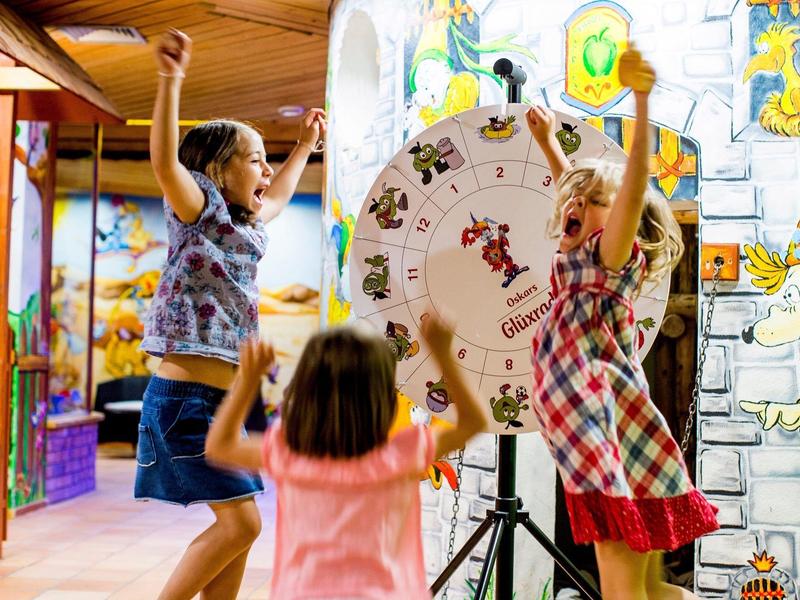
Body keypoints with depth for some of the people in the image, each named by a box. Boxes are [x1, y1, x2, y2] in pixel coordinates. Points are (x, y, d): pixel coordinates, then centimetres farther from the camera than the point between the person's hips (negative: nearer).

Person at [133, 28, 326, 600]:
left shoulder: (246, 225, 19)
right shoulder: (200, 209, -5)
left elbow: (278, 198, 42)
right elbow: (164, 161, -26)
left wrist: (305, 147, 48)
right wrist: (171, 80, -36)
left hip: (223, 400, 9)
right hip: (186, 396, -9)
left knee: (237, 527, 7)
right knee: (241, 521, -12)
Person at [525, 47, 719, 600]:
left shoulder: (609, 263, -7)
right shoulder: (579, 271, 13)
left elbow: (634, 187, -24)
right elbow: (577, 186, 31)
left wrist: (641, 99, -33)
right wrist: (548, 143, 38)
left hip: (619, 448, -9)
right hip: (598, 457, 9)